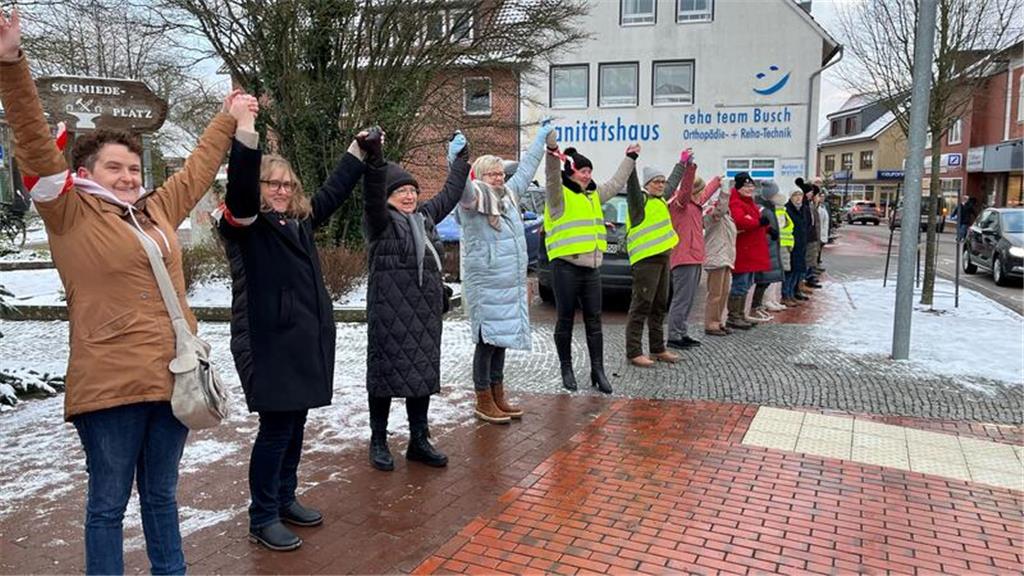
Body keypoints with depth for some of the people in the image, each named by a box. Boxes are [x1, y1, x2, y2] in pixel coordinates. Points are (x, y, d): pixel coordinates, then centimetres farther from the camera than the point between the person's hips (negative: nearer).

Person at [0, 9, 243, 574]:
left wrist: (227, 120, 37)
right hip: (111, 385, -6)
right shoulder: (71, 214, -1)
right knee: (109, 502, 7)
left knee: (162, 495, 19)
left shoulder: (157, 210, 14)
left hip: (171, 378, 6)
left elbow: (197, 169, 27)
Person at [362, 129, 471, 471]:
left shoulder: (425, 217, 16)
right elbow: (372, 196, -23)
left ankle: (419, 442, 21)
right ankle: (378, 442, 17)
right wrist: (374, 159, -39)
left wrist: (460, 160, 39)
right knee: (385, 373, 3)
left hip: (426, 312, 6)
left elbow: (450, 194, 30)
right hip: (388, 312, -6)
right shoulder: (380, 221, -3)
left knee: (422, 375, 10)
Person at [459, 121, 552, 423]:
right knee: (487, 341, -2)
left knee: (502, 340, 13)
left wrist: (541, 137, 34)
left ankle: (498, 397, 24)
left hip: (511, 286, 8)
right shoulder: (472, 200, -8)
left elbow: (525, 169, 26)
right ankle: (484, 402, 9)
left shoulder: (508, 195, 14)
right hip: (485, 287, -8)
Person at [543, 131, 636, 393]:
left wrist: (630, 159, 37)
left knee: (594, 321, 8)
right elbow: (552, 178, -27)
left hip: (592, 268, 7)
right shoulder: (559, 195, -7)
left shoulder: (593, 194, 16)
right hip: (565, 268, -7)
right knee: (566, 320, 5)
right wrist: (552, 152, -43)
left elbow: (616, 184, 30)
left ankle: (598, 371, 14)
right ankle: (566, 369, 18)